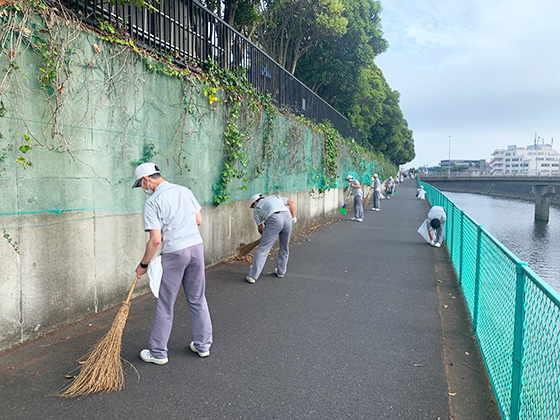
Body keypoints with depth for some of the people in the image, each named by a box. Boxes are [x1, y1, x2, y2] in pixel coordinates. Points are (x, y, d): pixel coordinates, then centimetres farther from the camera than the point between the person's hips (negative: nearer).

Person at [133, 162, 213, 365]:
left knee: (165, 305, 8)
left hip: (174, 253, -6)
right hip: (197, 246, 6)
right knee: (198, 299, 16)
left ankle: (158, 353, 20)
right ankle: (203, 345, 27)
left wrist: (143, 265, -2)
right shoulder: (185, 190, 7)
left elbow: (155, 240, -15)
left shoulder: (152, 202, -10)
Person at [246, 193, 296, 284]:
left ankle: (252, 276, -1)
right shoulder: (274, 197, 35)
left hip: (274, 220, -4)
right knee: (285, 248, 21)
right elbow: (291, 202, 26)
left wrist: (265, 236, 41)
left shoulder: (257, 209, 23)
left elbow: (260, 228, 23)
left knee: (262, 249, -1)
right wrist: (293, 217, 28)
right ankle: (281, 271, 33)